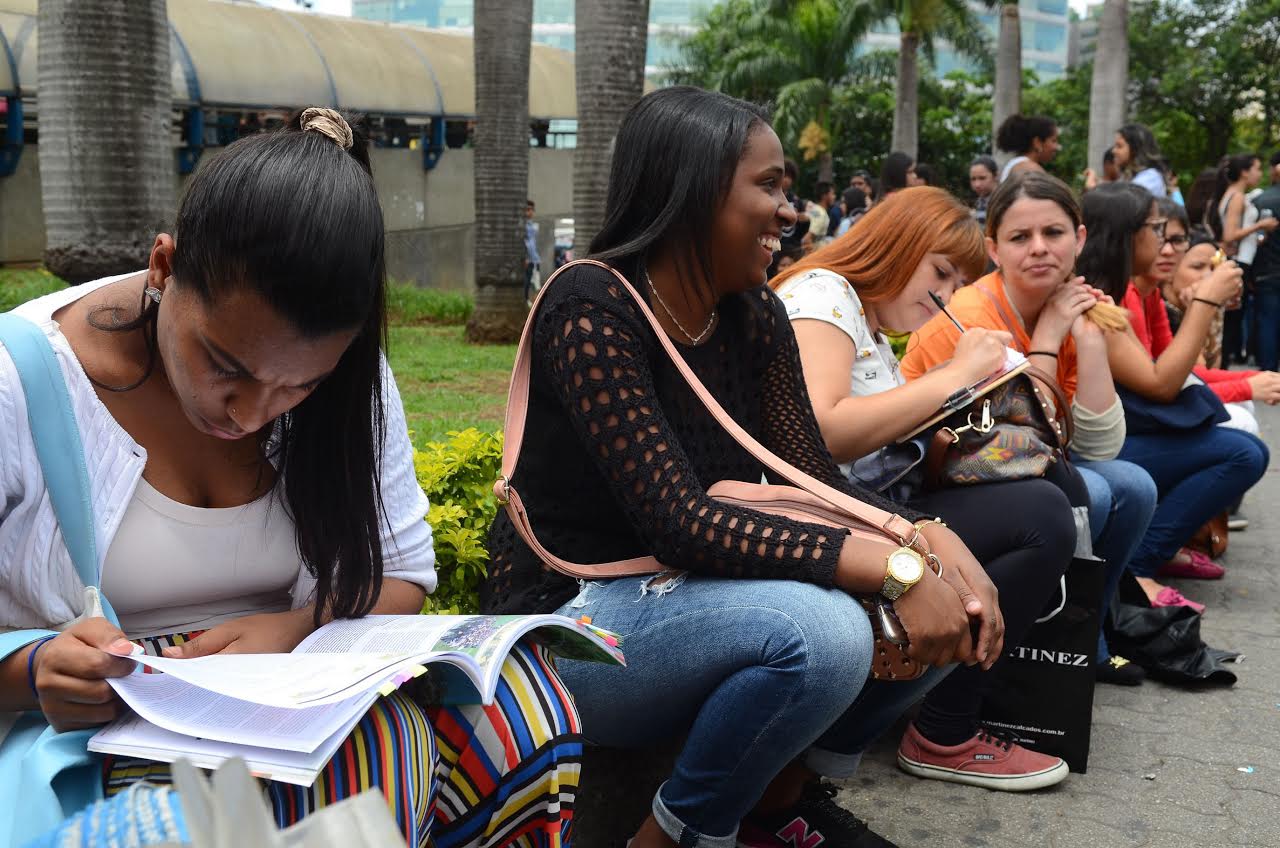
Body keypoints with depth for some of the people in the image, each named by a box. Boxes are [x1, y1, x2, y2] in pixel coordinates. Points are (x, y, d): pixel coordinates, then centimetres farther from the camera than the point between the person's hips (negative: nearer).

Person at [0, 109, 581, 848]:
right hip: (85, 733, -3)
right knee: (386, 750, -31)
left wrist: (302, 630, -18)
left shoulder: (346, 379, -5)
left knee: (516, 702, -23)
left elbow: (403, 571, 2)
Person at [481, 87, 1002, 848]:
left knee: (944, 600, -6)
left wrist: (936, 540, -20)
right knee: (816, 631, -32)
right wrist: (892, 568, -33)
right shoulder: (594, 312, -22)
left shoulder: (754, 313, 1)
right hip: (572, 623, -7)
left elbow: (816, 480, -1)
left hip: (684, 596, 8)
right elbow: (678, 522, -29)